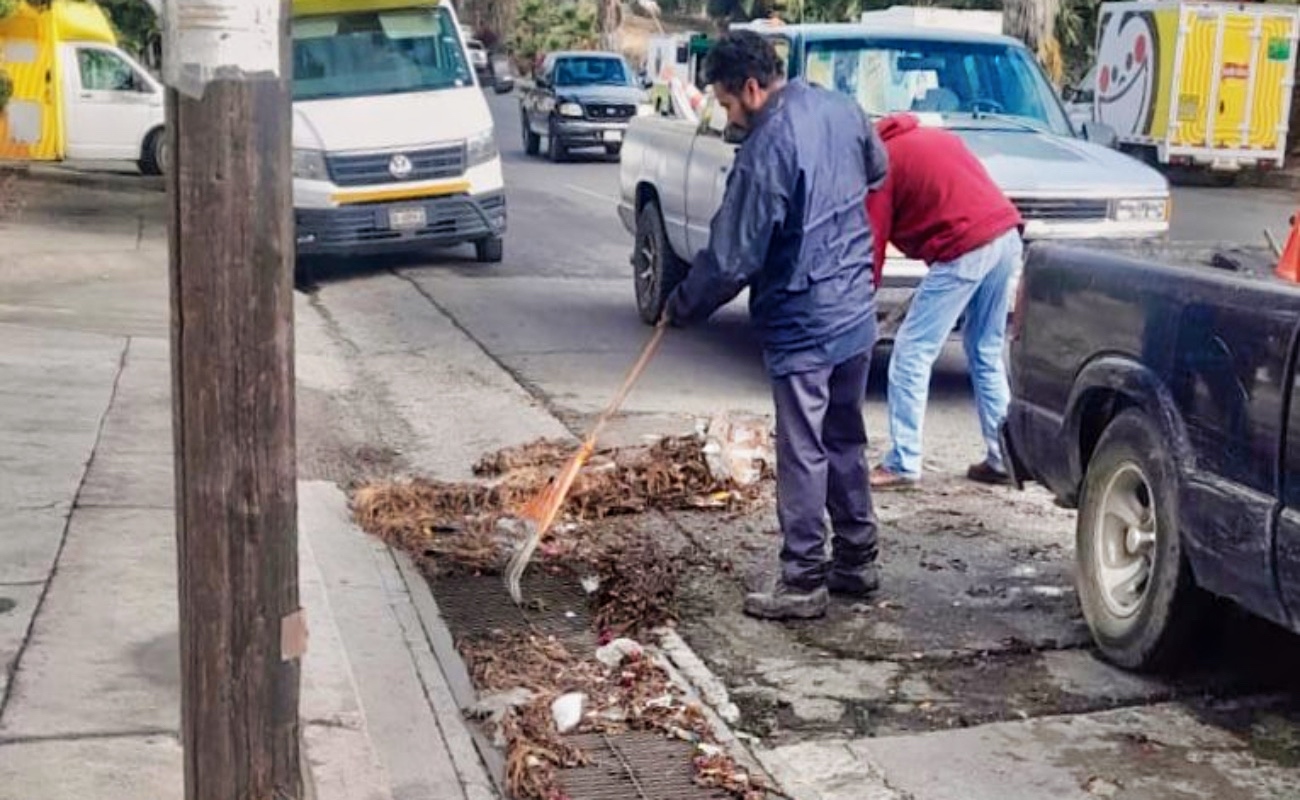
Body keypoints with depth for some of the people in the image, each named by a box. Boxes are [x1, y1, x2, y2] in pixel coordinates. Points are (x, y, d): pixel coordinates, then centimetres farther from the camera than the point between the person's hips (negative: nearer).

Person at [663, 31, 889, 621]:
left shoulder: (765, 151, -21)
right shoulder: (840, 109, 3)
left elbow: (731, 259, -17)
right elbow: (877, 169, 24)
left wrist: (681, 307, -3)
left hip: (802, 326, -8)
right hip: (857, 312, 8)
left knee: (802, 452, 0)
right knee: (845, 441, 18)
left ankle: (803, 582, 8)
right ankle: (856, 559, 28)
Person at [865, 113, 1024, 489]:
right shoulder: (933, 136, 25)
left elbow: (872, 242, 0)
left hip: (966, 250, -8)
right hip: (1008, 237, 8)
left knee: (911, 353, 1)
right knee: (987, 352, 20)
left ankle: (902, 463, 2)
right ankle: (1002, 458, 22)